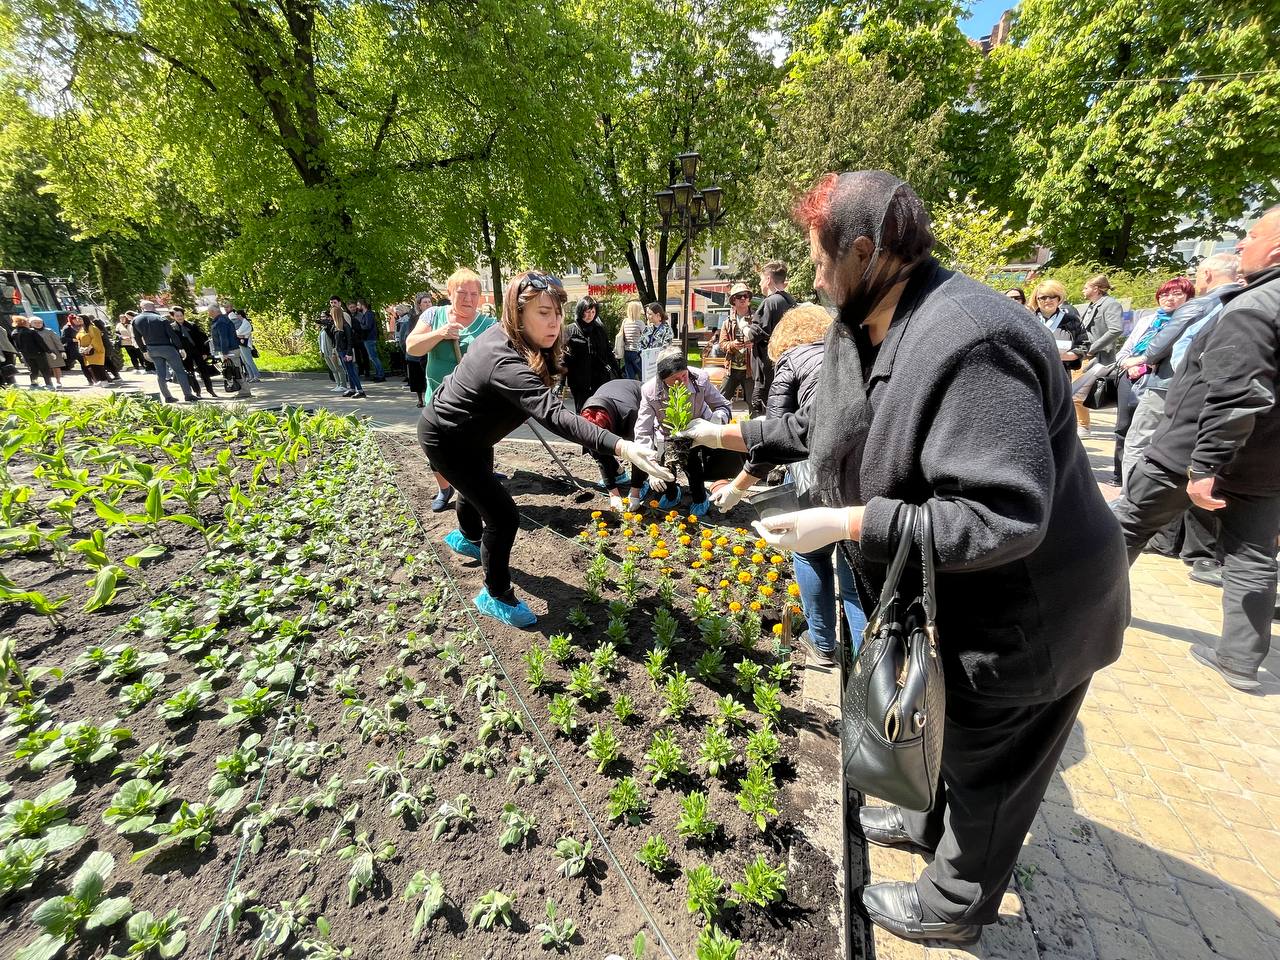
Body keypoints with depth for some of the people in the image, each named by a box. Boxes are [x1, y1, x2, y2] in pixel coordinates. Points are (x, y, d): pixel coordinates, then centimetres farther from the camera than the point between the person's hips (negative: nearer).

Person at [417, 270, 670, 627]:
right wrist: (621, 446, -65)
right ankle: (495, 596, 11)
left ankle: (467, 538, 64)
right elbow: (554, 416, -55)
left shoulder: (502, 334, -11)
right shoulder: (507, 364, -41)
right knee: (503, 516, -11)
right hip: (446, 439, -10)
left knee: (479, 486, 32)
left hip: (469, 431, 10)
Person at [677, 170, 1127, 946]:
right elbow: (825, 430, 11)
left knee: (983, 765, 16)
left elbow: (1002, 519, -35)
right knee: (940, 725, 31)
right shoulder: (864, 332, -1)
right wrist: (737, 435, 11)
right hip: (950, 600, 9)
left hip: (1022, 615, -9)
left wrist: (847, 524, -34)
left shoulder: (969, 342, -33)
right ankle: (930, 820, 59)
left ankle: (955, 907, 44)